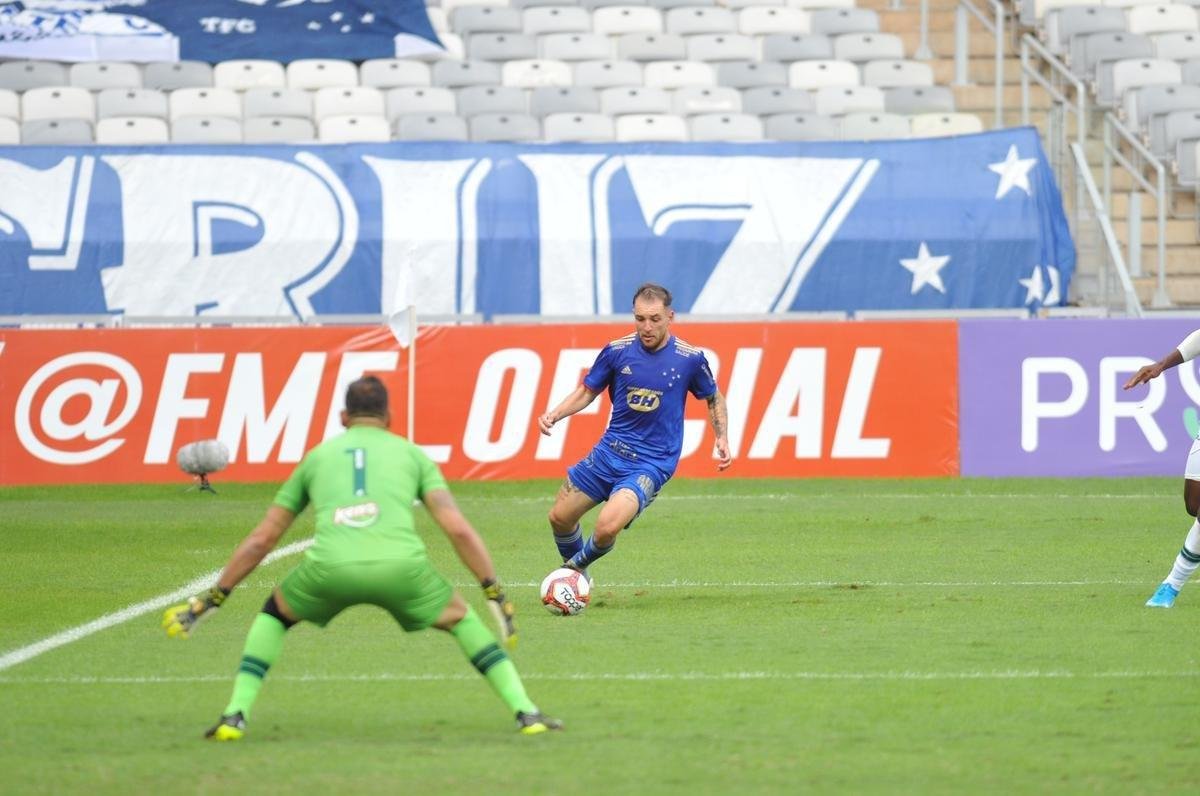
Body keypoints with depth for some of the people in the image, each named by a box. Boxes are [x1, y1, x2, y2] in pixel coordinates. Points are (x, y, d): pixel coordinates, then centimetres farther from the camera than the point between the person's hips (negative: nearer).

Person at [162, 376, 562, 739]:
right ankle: (526, 712, 18)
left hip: (330, 567, 1)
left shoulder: (317, 456, 29)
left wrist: (212, 599, 39)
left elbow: (261, 539, 32)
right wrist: (496, 594, 17)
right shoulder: (411, 454, 25)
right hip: (401, 566, -1)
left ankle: (235, 716, 16)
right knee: (461, 618, 27)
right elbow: (458, 529, 13)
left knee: (274, 614, 31)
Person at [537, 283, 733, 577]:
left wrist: (722, 438, -3)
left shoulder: (690, 358, -9)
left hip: (652, 462, -4)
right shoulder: (617, 351, -5)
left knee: (608, 527, -24)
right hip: (610, 451, 4)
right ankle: (574, 571, 39)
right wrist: (554, 415, -7)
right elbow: (587, 391, 9)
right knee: (560, 517, 8)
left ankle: (578, 564, 11)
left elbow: (713, 398, 10)